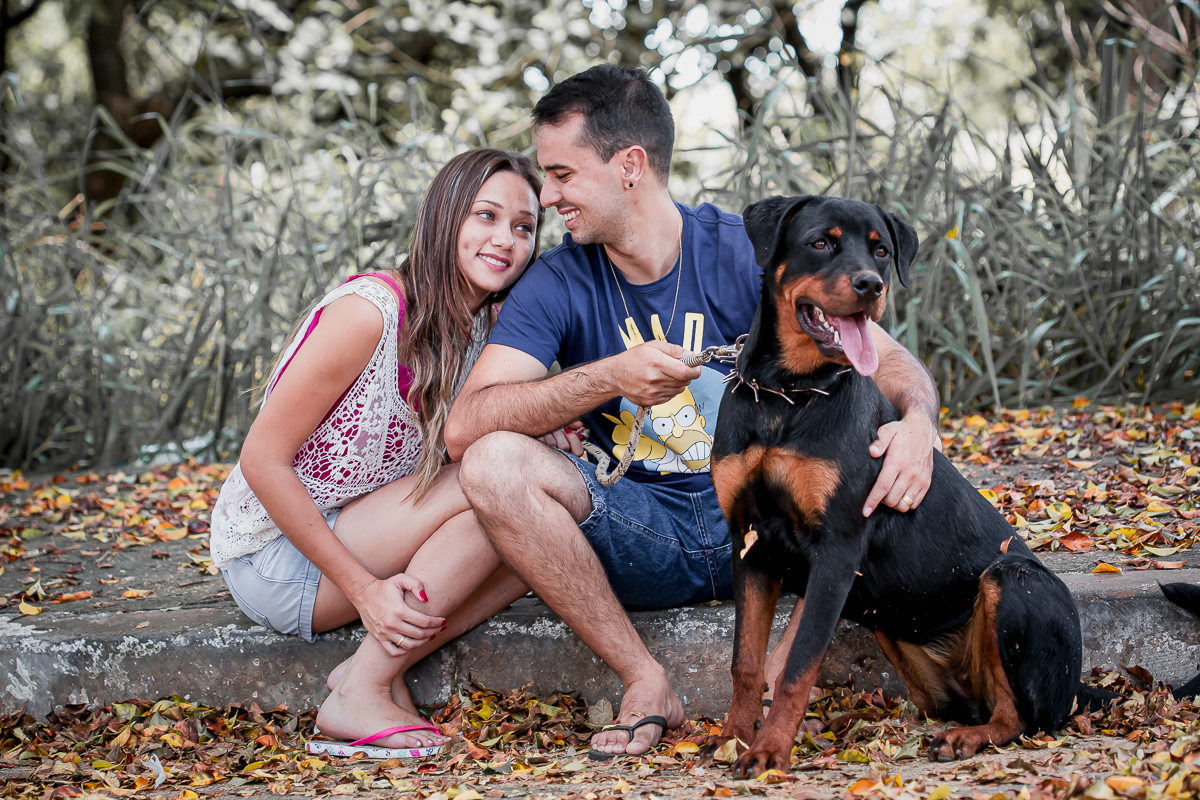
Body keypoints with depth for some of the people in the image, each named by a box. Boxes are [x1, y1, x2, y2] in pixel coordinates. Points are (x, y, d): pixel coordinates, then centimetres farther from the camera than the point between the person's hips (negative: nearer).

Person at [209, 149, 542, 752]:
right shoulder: (369, 310, -20)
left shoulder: (480, 332, 4)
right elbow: (262, 459, -20)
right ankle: (362, 692, -17)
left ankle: (377, 669, -10)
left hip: (357, 543, 8)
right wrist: (363, 589, -23)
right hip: (275, 557, -8)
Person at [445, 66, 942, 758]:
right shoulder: (558, 286, -3)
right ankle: (646, 683, -18)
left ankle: (782, 673, -23)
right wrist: (610, 377, -28)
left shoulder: (748, 252, -5)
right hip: (642, 538, 1)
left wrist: (918, 423, -34)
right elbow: (464, 428, -15)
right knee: (494, 463, -25)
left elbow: (889, 361, -9)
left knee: (884, 428, -25)